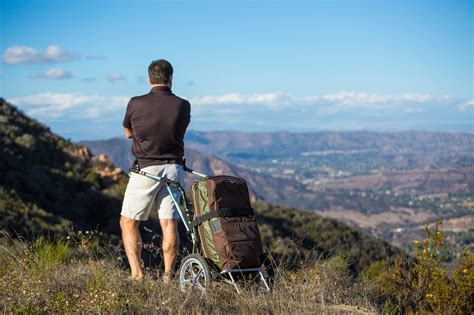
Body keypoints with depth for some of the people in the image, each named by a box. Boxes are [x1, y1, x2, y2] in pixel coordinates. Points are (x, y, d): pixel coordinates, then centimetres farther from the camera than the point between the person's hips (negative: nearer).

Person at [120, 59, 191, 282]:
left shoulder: (136, 104, -9)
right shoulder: (183, 105, -4)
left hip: (146, 169, -3)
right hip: (173, 169, 3)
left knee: (128, 223, 7)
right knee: (169, 223, 7)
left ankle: (137, 274, -1)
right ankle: (168, 275, 6)